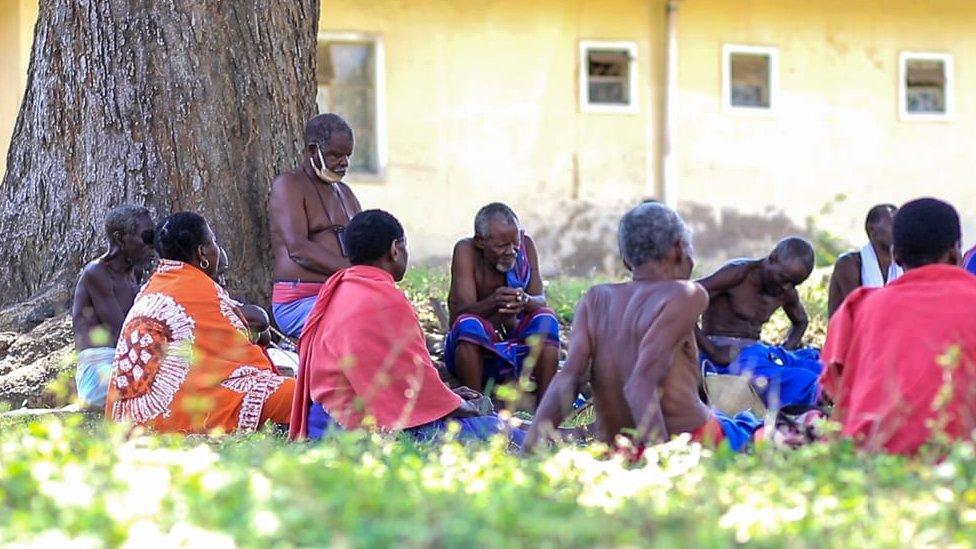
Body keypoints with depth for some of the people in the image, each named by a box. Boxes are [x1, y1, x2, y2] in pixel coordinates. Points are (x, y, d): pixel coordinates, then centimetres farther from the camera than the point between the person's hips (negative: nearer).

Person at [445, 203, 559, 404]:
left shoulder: (525, 245, -6)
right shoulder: (466, 251, -14)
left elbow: (540, 300, -12)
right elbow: (462, 311, -23)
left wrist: (526, 301, -37)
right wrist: (493, 302, -45)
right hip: (474, 350, -3)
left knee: (546, 318, -23)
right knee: (468, 324, -33)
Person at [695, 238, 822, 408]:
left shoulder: (787, 292, 11)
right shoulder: (738, 274, -12)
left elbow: (800, 322, 34)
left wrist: (786, 349, 11)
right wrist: (713, 352, -22)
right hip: (726, 357, -8)